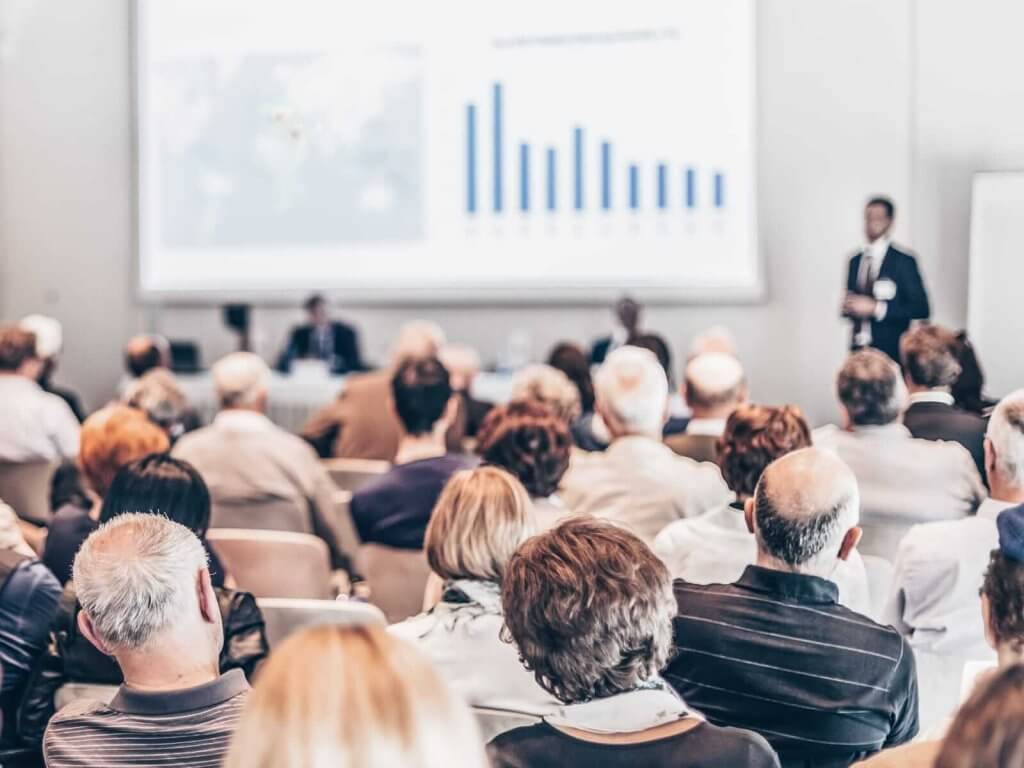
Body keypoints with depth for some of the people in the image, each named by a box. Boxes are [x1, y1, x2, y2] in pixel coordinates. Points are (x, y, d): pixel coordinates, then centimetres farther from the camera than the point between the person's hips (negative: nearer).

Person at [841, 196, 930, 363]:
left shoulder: (903, 262, -2)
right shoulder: (855, 261, 14)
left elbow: (921, 308, -7)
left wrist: (875, 308, -14)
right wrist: (848, 307, -1)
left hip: (889, 351, -4)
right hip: (858, 349, 4)